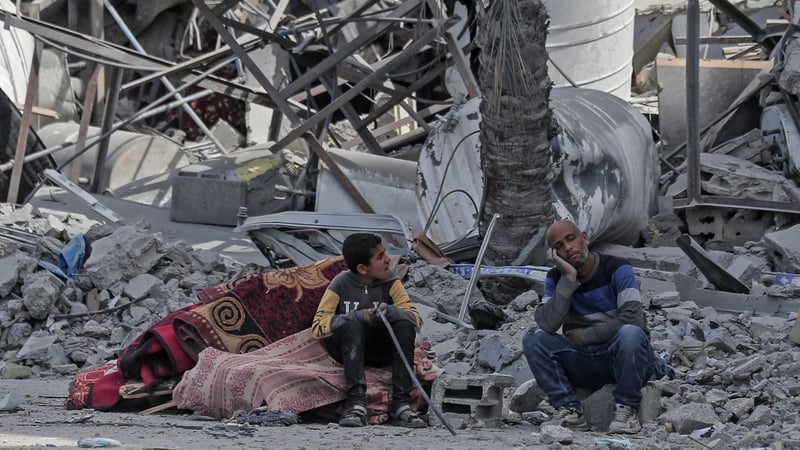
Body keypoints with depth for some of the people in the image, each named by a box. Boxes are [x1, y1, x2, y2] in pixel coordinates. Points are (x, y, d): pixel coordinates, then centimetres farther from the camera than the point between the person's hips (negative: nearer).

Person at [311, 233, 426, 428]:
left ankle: (401, 403, -30)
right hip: (345, 349, -2)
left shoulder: (390, 282, -2)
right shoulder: (342, 284, -9)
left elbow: (417, 320, -11)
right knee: (352, 323, -33)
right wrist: (359, 316, -29)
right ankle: (356, 403, -39)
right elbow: (318, 326, -17)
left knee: (405, 323, -25)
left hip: (381, 352, 2)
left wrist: (390, 311, -32)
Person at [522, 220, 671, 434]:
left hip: (626, 358, -4)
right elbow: (547, 325, -15)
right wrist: (568, 279, -20)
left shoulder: (617, 269, -10)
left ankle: (626, 410, -20)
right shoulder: (556, 278, 2)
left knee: (630, 333, -37)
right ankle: (569, 411, -15)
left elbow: (633, 318, -23)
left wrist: (584, 336, -13)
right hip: (584, 365, 4)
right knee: (533, 338, -16)